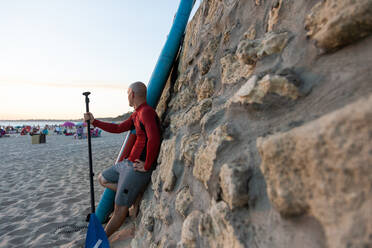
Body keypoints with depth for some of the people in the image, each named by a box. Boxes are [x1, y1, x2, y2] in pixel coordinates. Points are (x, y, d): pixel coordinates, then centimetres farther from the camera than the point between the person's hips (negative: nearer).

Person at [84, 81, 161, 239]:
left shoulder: (146, 112, -18)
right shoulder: (136, 114, 15)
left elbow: (154, 139, -32)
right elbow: (118, 128, 25)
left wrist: (147, 166, -23)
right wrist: (94, 122, 27)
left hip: (137, 168, -10)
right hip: (128, 163, 10)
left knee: (120, 208, 3)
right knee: (102, 179, 24)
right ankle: (135, 194, 13)